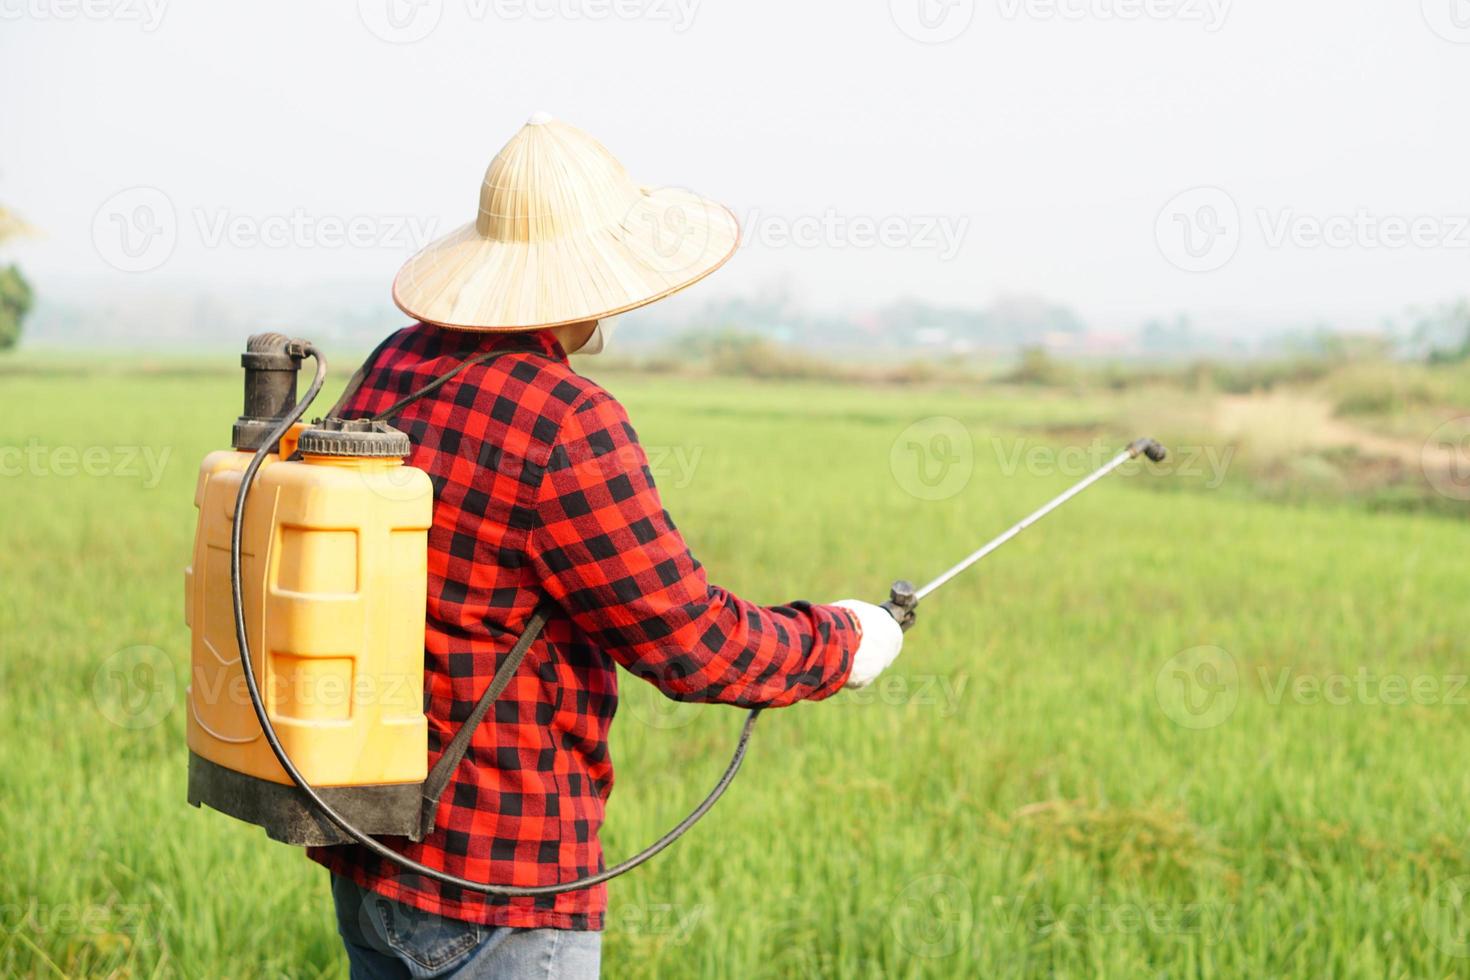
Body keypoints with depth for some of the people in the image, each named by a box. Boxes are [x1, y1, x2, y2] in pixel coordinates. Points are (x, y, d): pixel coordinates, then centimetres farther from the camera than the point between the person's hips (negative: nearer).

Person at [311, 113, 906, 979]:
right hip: (496, 883, -8)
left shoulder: (394, 369, 5)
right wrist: (839, 644, 0)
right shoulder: (564, 423, -20)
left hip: (364, 848, 9)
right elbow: (691, 640, -15)